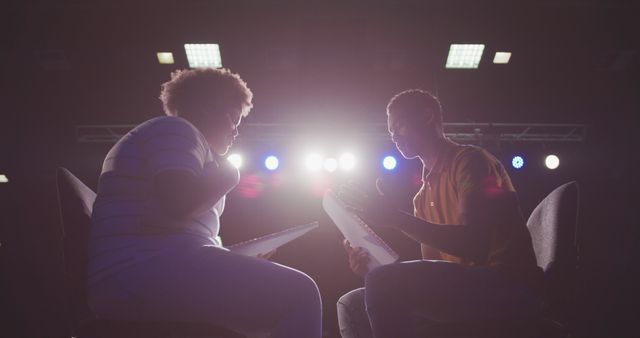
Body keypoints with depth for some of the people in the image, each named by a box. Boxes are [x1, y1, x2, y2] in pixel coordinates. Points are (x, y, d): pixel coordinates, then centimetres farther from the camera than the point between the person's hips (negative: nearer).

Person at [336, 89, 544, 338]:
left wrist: (396, 218, -22)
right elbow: (431, 268, 15)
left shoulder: (470, 160, -5)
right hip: (460, 292, 9)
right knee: (353, 305, 3)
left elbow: (474, 246, -20)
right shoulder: (424, 196, 20)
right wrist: (373, 265, -1)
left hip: (510, 289, -8)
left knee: (382, 284, -26)